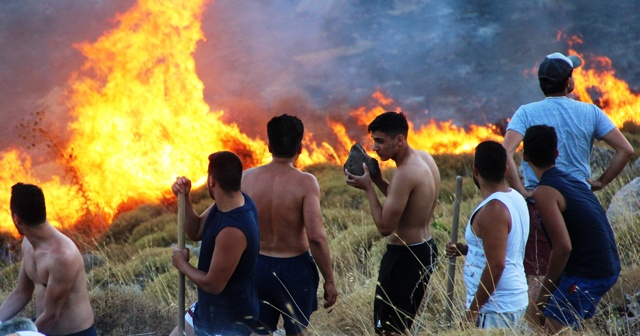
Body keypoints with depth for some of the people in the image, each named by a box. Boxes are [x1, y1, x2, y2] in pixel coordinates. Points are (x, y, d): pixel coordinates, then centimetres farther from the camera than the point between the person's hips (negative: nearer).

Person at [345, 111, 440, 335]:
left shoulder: (405, 173, -24)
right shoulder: (424, 158, 5)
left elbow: (385, 226, -23)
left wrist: (368, 188, -14)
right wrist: (378, 181, 5)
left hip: (404, 257, -10)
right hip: (425, 249, 10)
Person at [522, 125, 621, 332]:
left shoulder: (544, 192, -14)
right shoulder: (574, 182, 13)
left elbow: (563, 247, -20)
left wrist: (545, 292, -9)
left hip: (586, 274, -9)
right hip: (608, 268, 9)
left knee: (553, 329, -7)